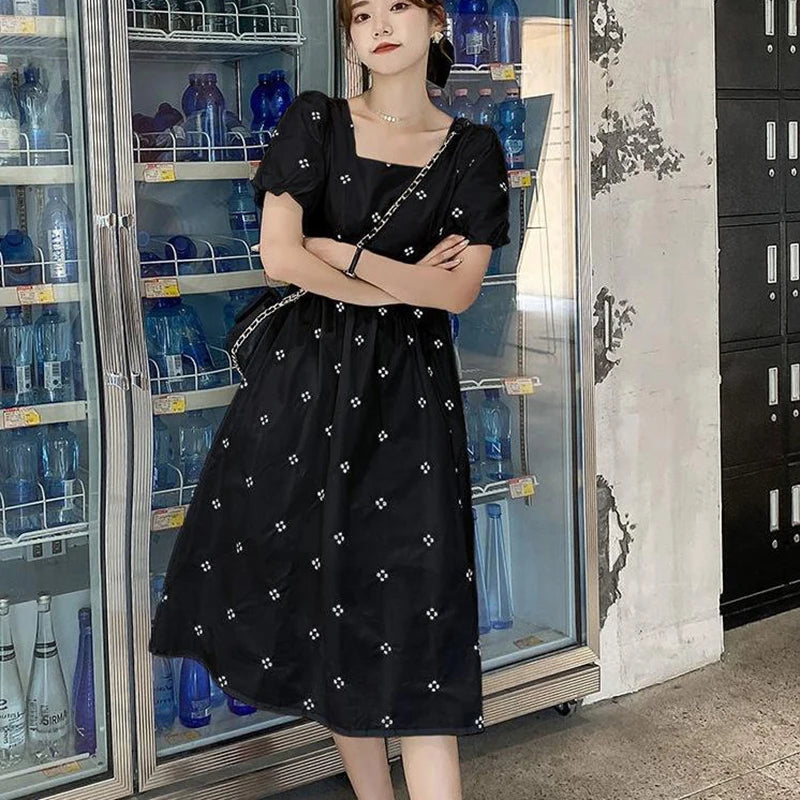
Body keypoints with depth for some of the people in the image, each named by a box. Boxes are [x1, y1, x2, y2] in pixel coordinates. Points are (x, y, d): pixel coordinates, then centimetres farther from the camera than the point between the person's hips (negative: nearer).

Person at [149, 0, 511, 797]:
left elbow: (459, 290, -5)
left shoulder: (472, 150, 5)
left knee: (414, 613, -6)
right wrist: (398, 285, -6)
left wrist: (346, 257, -8)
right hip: (303, 377, 1)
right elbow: (280, 256, -8)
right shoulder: (314, 121, 4)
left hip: (409, 391, -1)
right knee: (319, 594, 6)